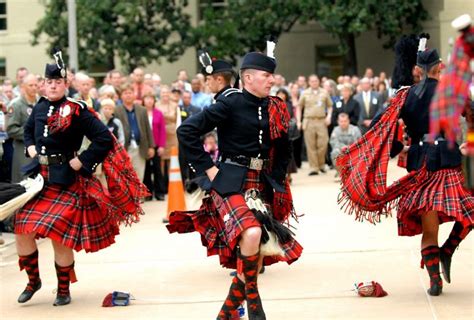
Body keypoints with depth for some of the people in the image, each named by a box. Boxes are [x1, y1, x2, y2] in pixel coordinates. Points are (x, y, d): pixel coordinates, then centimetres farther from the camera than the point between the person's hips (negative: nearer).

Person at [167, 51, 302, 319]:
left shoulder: (274, 109, 8)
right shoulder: (230, 104, -10)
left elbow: (283, 150, 23)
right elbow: (186, 131, -14)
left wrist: (276, 181, 13)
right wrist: (208, 169, -13)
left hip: (262, 185, 7)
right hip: (232, 183, -7)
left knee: (257, 256, 4)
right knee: (251, 233, -32)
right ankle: (252, 297, -8)